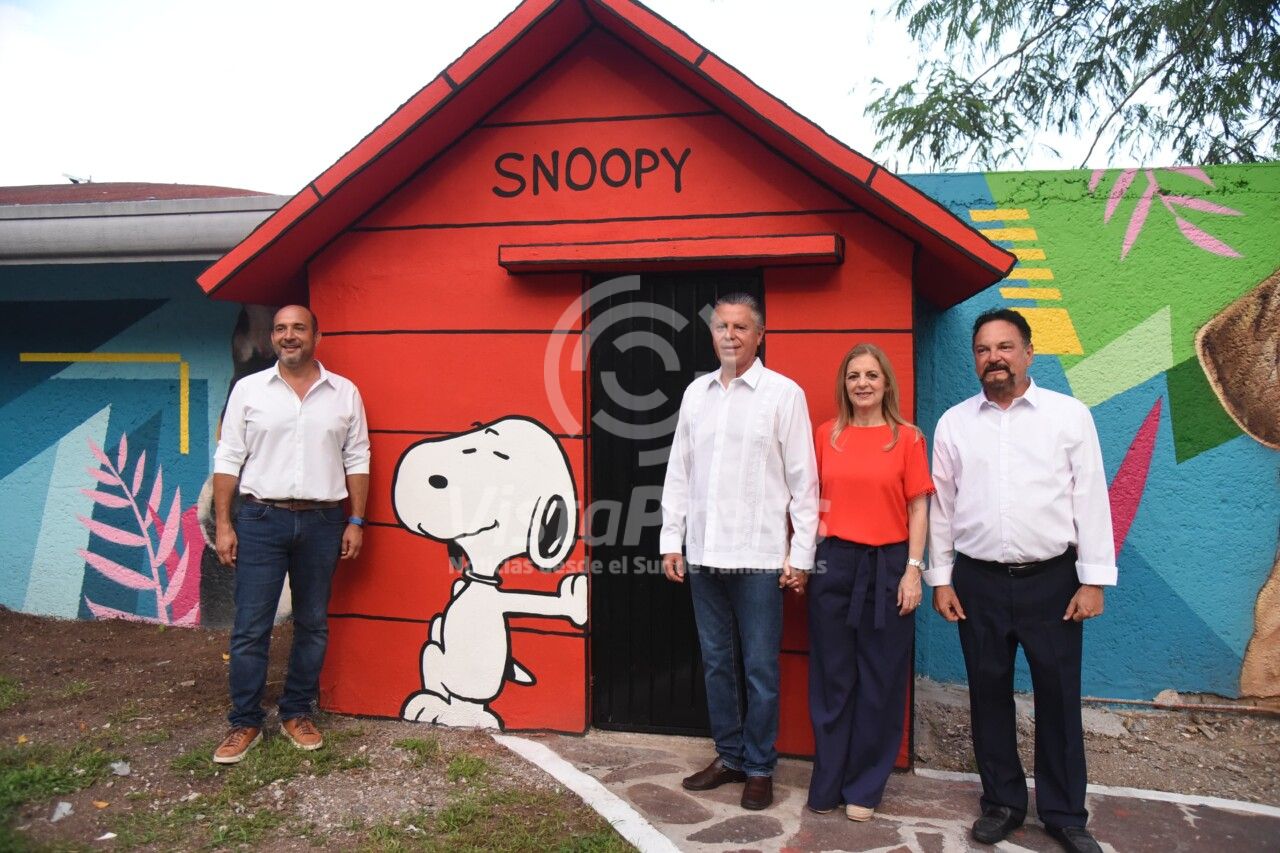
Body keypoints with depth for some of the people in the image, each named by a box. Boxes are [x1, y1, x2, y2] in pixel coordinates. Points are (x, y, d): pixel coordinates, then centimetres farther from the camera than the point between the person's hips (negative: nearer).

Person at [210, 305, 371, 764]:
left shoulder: (344, 393, 4)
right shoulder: (249, 389, 3)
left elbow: (357, 461, 5)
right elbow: (228, 460, 2)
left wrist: (356, 522, 1)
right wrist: (223, 524, -3)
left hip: (322, 522, 1)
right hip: (260, 520, -1)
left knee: (312, 625, 10)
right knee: (250, 628, 2)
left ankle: (296, 714, 25)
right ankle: (245, 723, 17)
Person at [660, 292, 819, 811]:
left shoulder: (784, 394, -4)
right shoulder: (696, 392, 9)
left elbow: (803, 480, -4)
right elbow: (679, 472, 12)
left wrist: (800, 554, -7)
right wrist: (671, 541, 8)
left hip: (759, 557, -4)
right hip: (703, 554, 5)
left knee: (760, 669, 4)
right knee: (716, 662, 14)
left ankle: (759, 768, 21)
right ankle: (729, 756, 30)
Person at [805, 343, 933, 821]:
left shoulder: (907, 438, 0)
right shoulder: (827, 435, 5)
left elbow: (918, 509, -1)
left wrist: (913, 571, -6)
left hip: (887, 565, -1)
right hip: (833, 562, 2)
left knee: (880, 679, 7)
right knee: (832, 676, 9)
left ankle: (864, 787, 23)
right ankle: (828, 784, 23)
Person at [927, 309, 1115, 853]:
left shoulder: (1069, 414, -1)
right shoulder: (954, 422, 4)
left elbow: (1091, 499, -2)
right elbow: (942, 506, 7)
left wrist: (1093, 580, -5)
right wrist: (941, 579, 5)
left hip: (1052, 579, -1)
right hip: (978, 581, 2)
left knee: (1058, 697, 7)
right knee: (989, 695, 11)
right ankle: (1002, 803, 28)